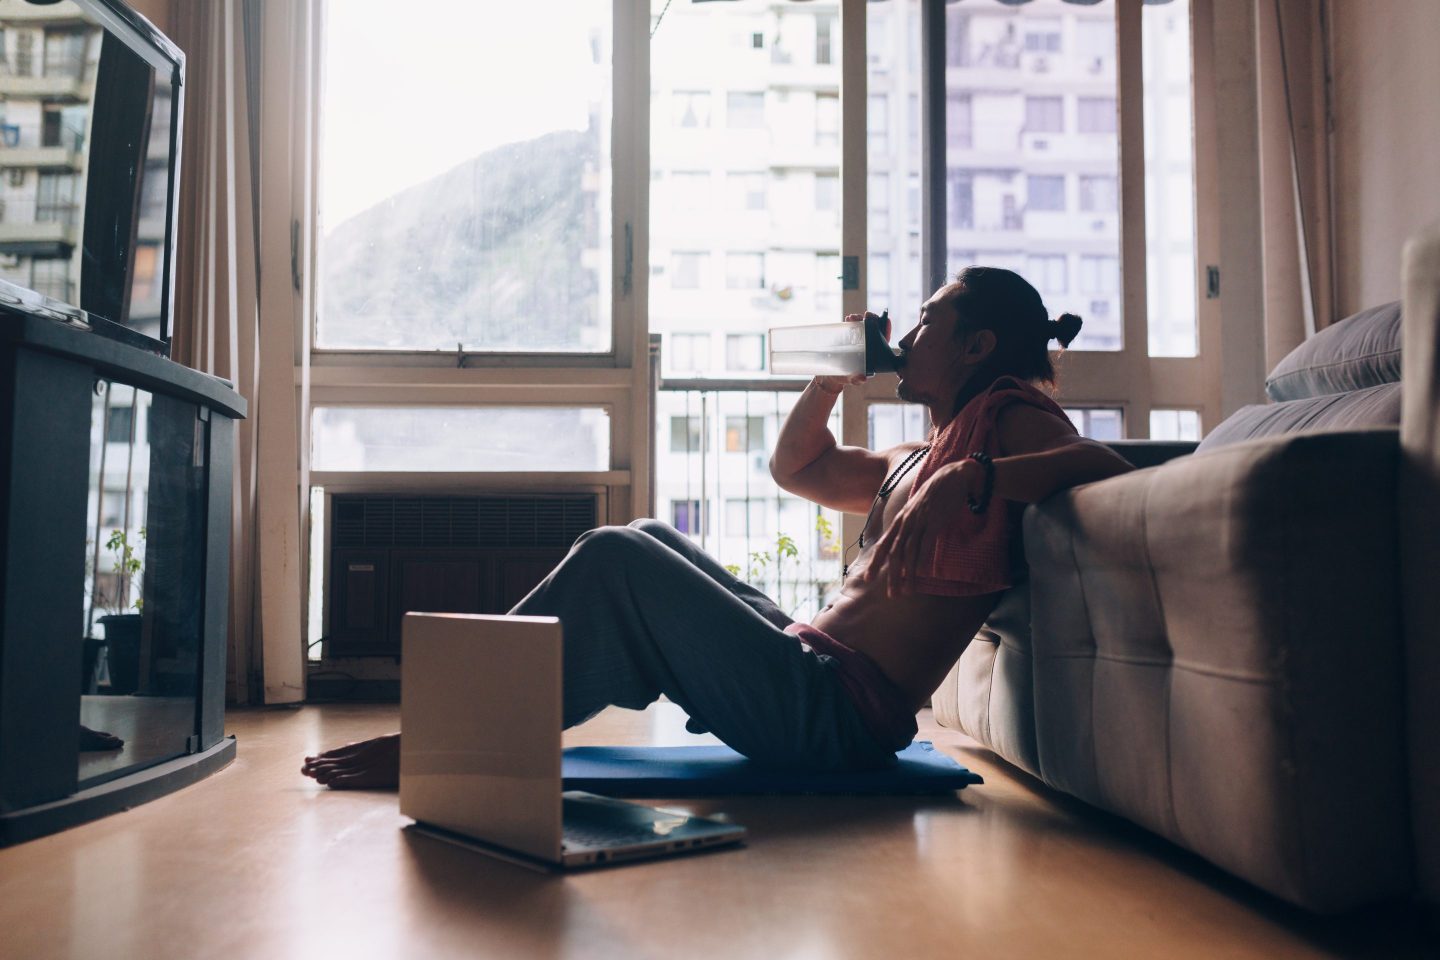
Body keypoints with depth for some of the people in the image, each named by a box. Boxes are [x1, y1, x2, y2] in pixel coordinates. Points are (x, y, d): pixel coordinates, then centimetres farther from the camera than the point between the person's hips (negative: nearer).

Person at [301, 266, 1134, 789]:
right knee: (652, 540, 16)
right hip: (814, 673, 9)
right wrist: (835, 375, 20)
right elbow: (796, 468, 32)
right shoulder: (921, 459, 24)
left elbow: (1112, 465, -21)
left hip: (840, 713, -9)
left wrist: (975, 477, -30)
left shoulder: (1005, 416, -1)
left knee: (613, 560, -14)